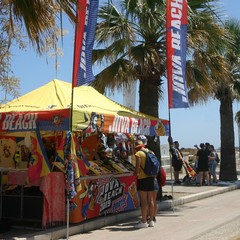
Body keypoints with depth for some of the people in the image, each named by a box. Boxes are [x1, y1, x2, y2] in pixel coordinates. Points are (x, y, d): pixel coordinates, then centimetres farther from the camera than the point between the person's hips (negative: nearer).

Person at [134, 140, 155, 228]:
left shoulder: (138, 154, -9)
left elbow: (137, 167, -15)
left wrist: (136, 173, 3)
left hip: (142, 178, -7)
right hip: (151, 178, 7)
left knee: (144, 201, -4)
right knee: (150, 200, 11)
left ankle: (144, 222, -1)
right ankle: (151, 221, 16)